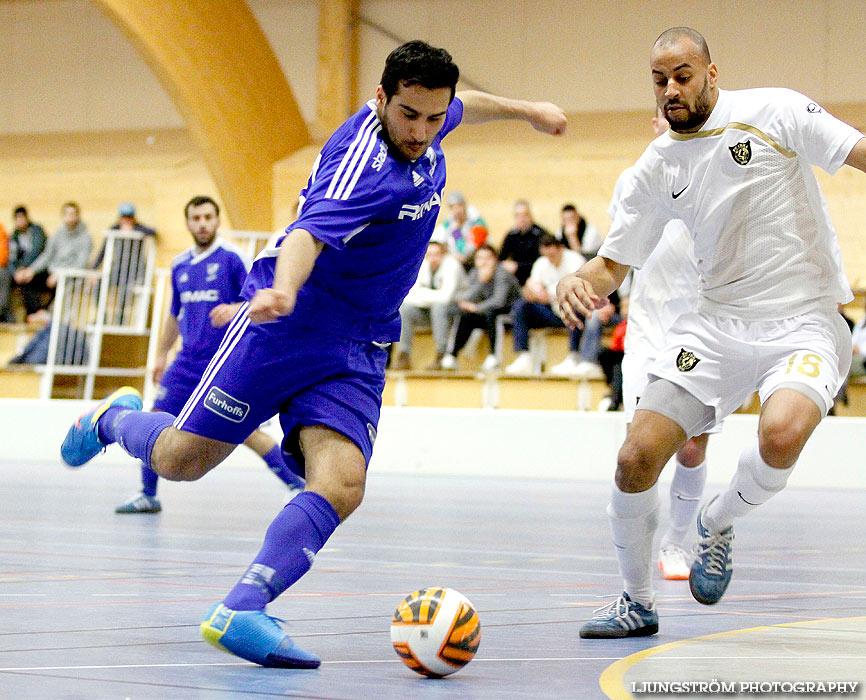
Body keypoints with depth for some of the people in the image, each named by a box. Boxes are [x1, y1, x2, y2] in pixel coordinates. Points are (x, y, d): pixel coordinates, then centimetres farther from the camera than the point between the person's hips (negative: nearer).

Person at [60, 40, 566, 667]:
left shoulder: (422, 128, 1)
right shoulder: (365, 162, -25)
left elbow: (460, 106, 27)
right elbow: (310, 232, -42)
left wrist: (523, 109, 42)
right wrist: (283, 290, -61)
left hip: (357, 353, 7)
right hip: (284, 329, -6)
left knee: (341, 486, -18)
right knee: (180, 460, 1)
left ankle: (240, 611, -25)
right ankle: (115, 418, 35)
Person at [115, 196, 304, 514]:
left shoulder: (232, 258, -7)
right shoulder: (180, 265, 12)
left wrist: (235, 309, -31)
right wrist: (161, 355, 23)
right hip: (188, 360, 6)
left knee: (247, 430, -10)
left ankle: (296, 483, 1)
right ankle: (147, 495, 13)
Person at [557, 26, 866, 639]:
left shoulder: (773, 112, -5)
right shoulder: (657, 168, 8)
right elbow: (613, 263, 13)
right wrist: (577, 282, -10)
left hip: (804, 321, -4)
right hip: (719, 323, 4)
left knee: (781, 435, -33)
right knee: (636, 458, -9)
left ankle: (719, 523, 1)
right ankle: (638, 603, 14)